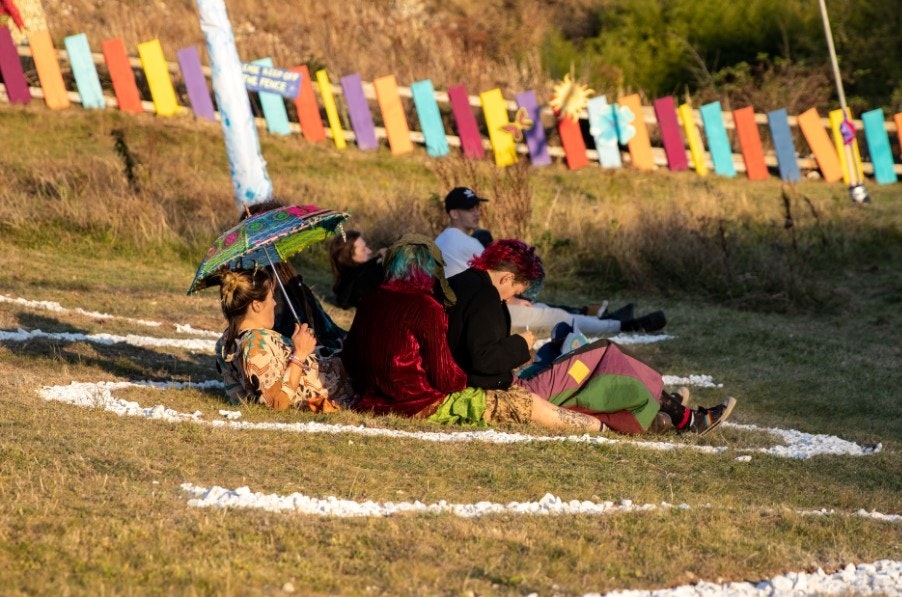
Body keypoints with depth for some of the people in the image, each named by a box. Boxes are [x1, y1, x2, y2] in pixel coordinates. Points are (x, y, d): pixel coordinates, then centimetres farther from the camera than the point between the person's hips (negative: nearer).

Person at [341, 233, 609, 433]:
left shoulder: (369, 302, 4)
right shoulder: (427, 308, -17)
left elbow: (349, 359, 13)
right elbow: (446, 379, -15)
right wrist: (463, 379, 7)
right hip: (422, 407, -8)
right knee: (527, 404, 2)